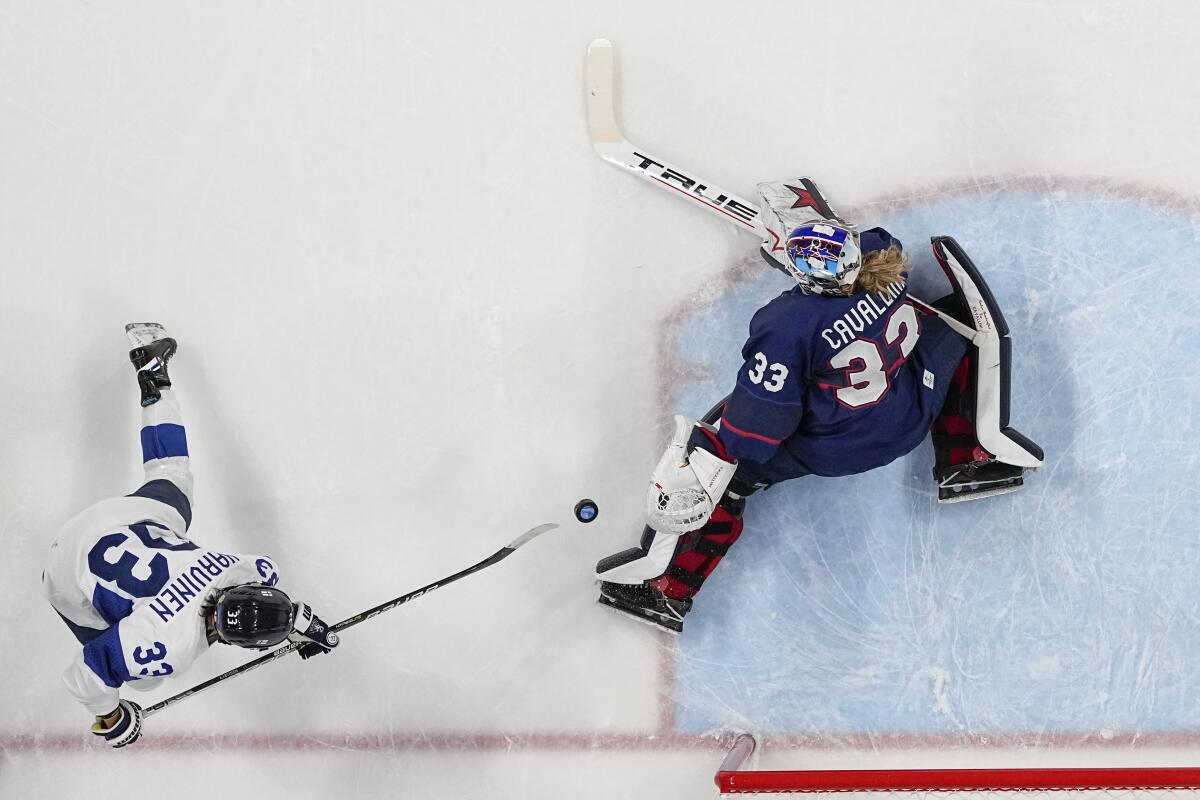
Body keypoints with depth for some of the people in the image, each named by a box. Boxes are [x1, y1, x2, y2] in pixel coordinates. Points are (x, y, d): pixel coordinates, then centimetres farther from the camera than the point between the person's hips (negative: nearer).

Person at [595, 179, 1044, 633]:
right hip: (909, 422, 4)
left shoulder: (788, 327, -32)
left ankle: (668, 585, 8)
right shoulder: (882, 255, -19)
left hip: (832, 452, -4)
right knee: (954, 331, 25)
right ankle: (972, 458, 21)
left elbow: (758, 420, -26)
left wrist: (708, 456, -19)